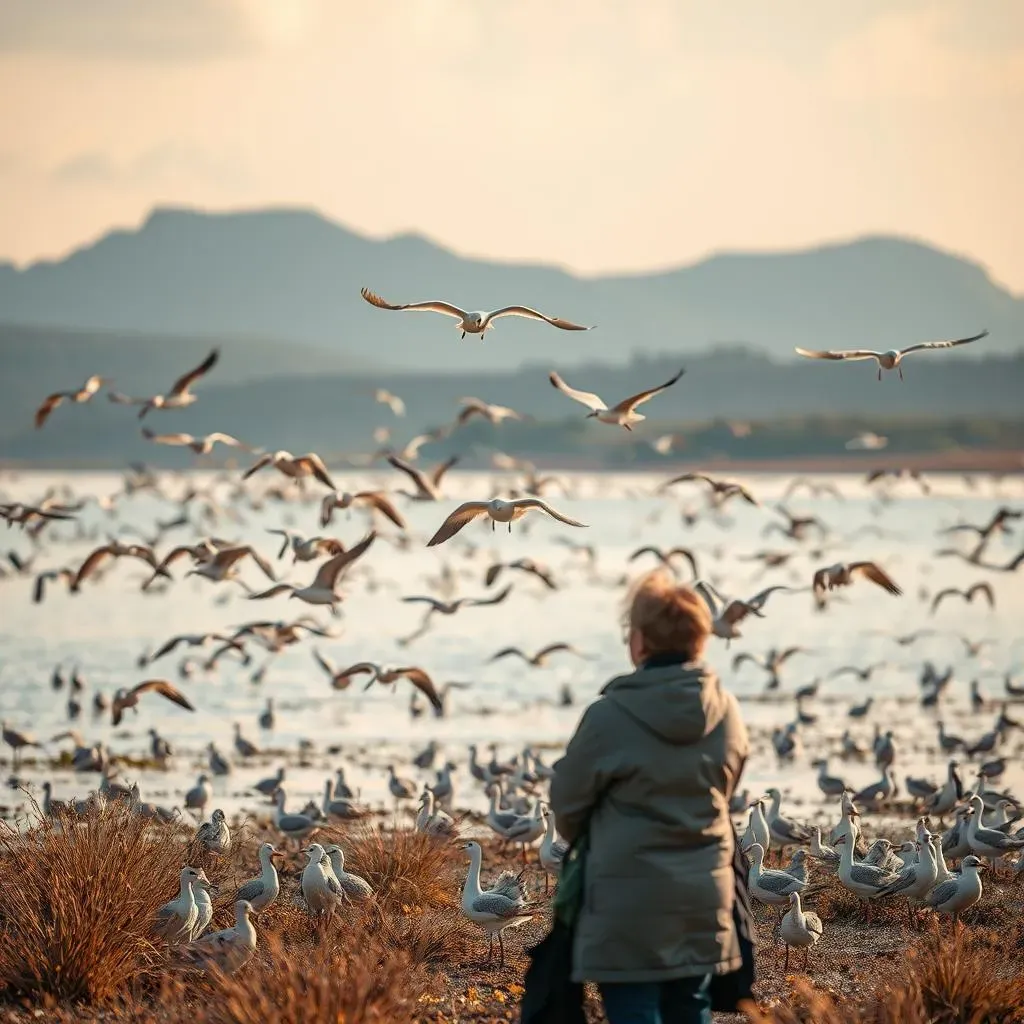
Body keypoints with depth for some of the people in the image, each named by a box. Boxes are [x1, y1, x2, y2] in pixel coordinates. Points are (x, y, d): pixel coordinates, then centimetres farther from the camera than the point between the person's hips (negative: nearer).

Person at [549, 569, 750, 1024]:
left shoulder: (610, 716, -16)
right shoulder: (727, 714, -1)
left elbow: (567, 802, -3)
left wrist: (590, 840, 19)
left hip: (630, 903, -5)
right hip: (703, 899, 5)